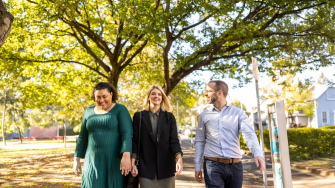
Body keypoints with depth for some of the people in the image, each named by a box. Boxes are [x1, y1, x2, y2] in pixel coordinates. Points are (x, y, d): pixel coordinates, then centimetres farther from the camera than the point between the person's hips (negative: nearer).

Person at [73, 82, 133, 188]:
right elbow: (83, 137, 13)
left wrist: (126, 156, -29)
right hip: (94, 162, 3)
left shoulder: (120, 110, -5)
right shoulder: (89, 112, 8)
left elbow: (127, 133, -16)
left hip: (115, 161, -3)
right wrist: (77, 159, 9)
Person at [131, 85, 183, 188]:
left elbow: (174, 140, 0)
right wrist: (132, 163, -5)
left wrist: (179, 158, -18)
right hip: (145, 168, -1)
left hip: (166, 168, 1)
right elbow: (135, 141, 4)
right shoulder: (139, 116, 6)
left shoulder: (169, 117, 7)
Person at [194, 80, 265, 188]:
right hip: (212, 166, 0)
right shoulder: (204, 115, 8)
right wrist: (197, 166, 6)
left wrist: (258, 154, -27)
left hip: (235, 166, 0)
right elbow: (199, 141, 11)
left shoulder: (238, 113, 3)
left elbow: (249, 134, -10)